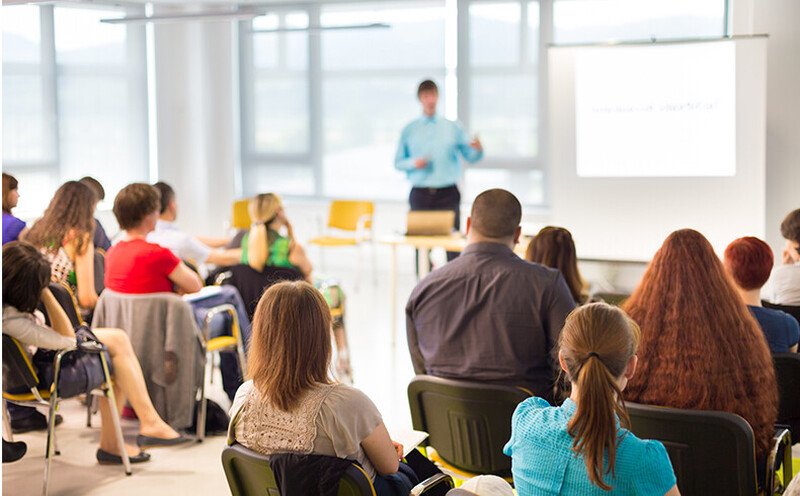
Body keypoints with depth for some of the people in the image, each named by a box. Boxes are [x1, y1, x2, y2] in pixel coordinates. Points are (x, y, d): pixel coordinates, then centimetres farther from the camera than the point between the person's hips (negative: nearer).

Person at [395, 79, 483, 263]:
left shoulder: (453, 128, 8)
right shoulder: (409, 131, 8)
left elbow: (470, 156, 5)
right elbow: (398, 163, 9)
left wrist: (478, 149, -17)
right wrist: (414, 163, -11)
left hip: (447, 193, 0)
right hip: (420, 194, 0)